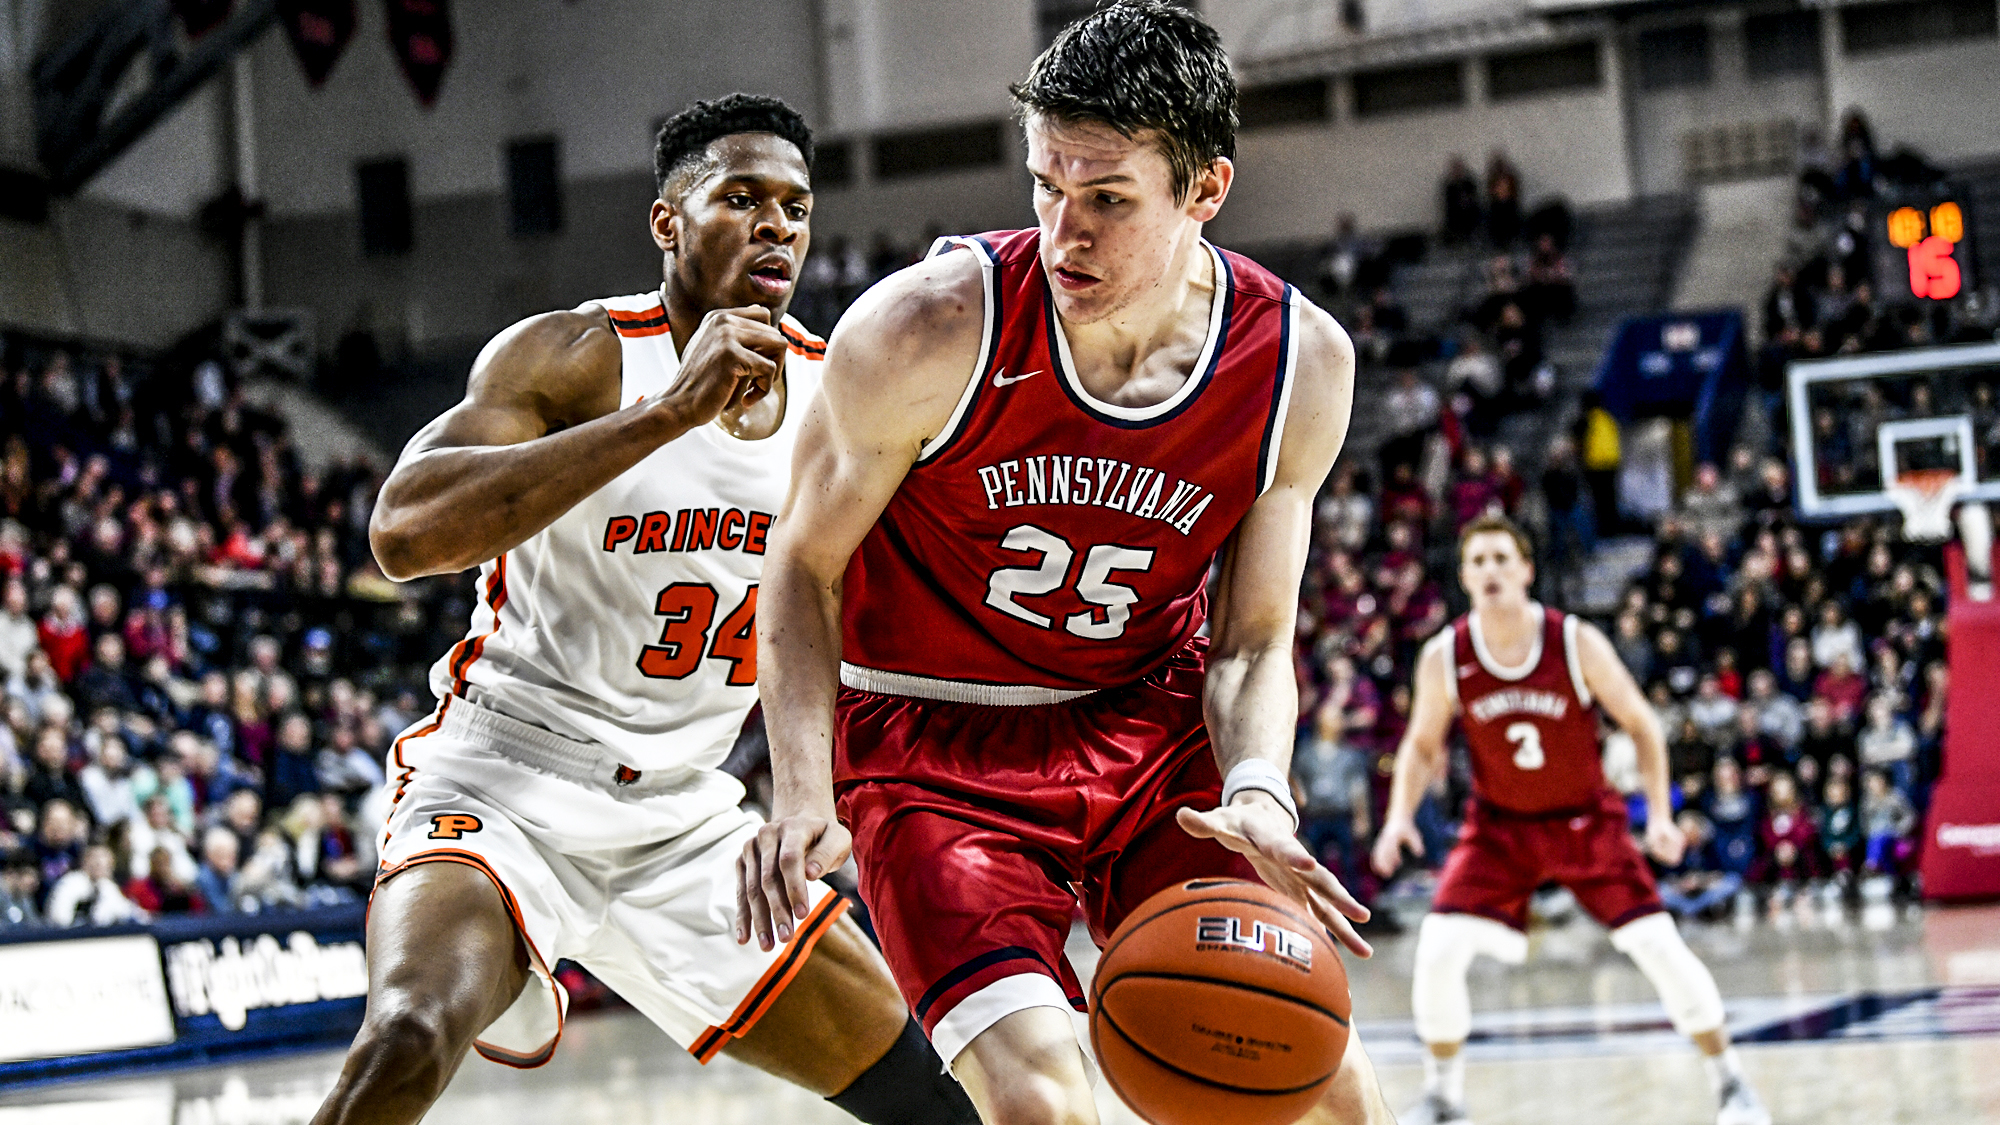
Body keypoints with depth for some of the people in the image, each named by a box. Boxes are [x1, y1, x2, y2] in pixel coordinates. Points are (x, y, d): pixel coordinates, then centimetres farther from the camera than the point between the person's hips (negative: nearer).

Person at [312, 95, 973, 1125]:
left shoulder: (836, 393, 2)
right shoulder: (571, 357, -14)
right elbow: (403, 534, -31)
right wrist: (670, 411, -34)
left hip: (685, 824, 6)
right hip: (503, 783, -6)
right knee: (406, 1042, -33)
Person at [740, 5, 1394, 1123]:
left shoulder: (1303, 363, -12)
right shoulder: (928, 330, -22)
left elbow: (1253, 639, -2)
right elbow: (806, 566, -7)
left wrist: (1256, 792, -22)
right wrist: (802, 793, -20)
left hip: (1150, 730, 3)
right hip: (935, 739, -3)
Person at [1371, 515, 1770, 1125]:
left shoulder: (1578, 643, -19)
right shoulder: (1443, 658, -14)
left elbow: (1641, 724, -7)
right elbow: (1422, 745, 2)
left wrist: (1660, 813, -15)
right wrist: (1399, 816, -14)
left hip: (1586, 818, -1)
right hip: (1500, 824, 1)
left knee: (1659, 947, -8)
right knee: (1438, 952, -14)